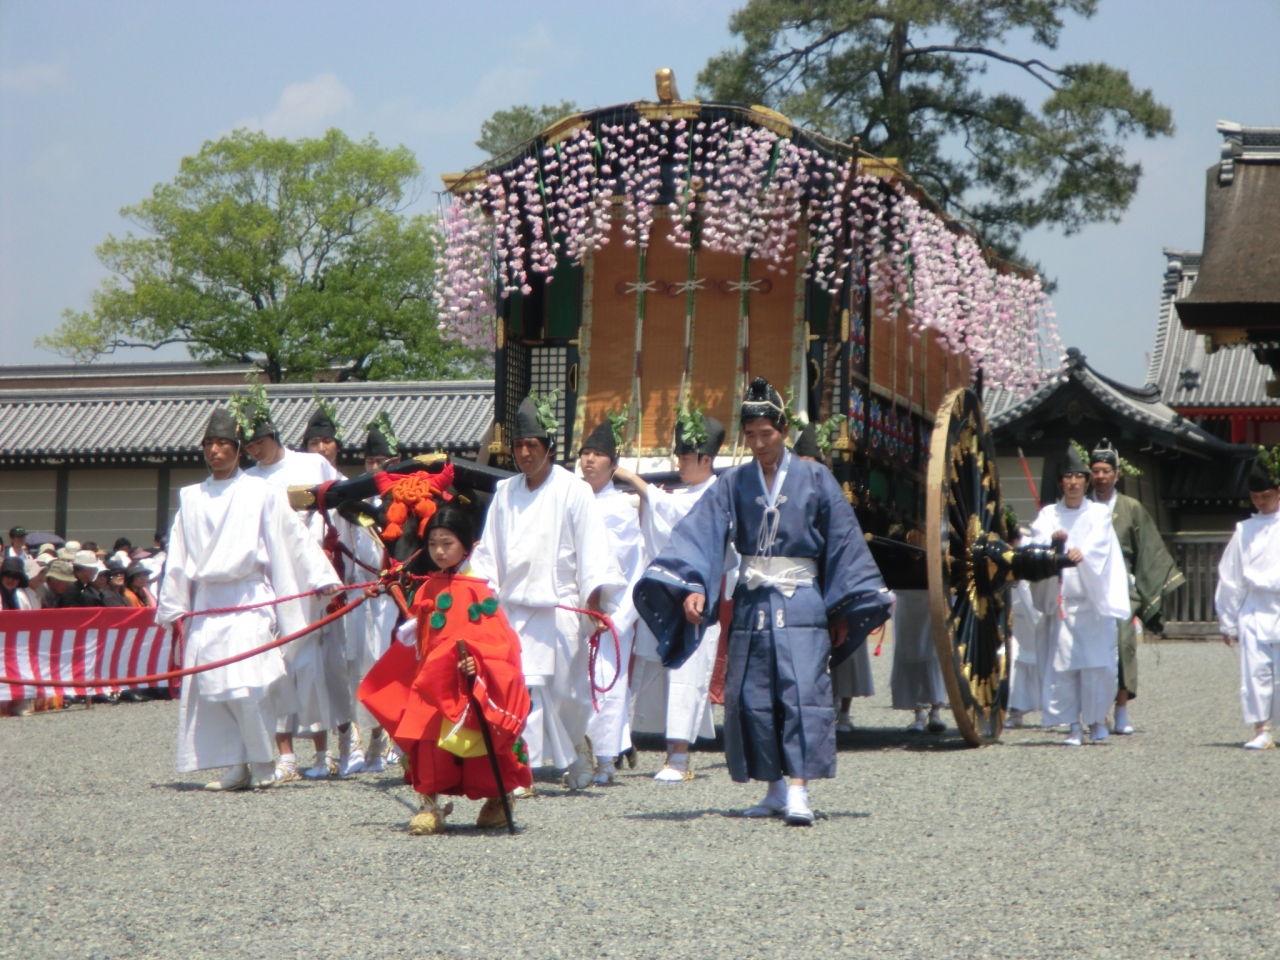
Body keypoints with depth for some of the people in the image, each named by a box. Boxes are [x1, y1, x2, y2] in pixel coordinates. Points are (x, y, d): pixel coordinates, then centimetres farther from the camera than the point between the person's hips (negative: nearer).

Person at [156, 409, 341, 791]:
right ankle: (237, 766, 6)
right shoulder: (191, 498, 14)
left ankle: (262, 764, -4)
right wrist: (171, 608, 12)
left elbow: (293, 539, 5)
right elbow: (177, 558, 15)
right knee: (209, 686, -1)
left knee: (247, 684, -16)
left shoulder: (261, 493, 4)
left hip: (249, 599, -4)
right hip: (206, 602, 4)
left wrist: (322, 578, 1)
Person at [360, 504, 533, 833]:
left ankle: (497, 802, 19)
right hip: (431, 683, 6)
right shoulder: (427, 589, 11)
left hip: (468, 686, -6)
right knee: (427, 739, -2)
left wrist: (475, 662, -28)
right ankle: (429, 805, 4)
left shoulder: (475, 590, -10)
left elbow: (495, 637, -17)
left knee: (479, 742, 2)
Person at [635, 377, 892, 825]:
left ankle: (799, 789, -20)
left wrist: (845, 611, 2)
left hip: (801, 603, -3)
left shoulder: (815, 480, 2)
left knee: (802, 691, -14)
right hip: (751, 604, 3)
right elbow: (701, 532, -7)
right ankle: (775, 789, 14)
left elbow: (844, 542, 4)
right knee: (751, 697, 3)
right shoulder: (733, 484, 6)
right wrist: (693, 586, -23)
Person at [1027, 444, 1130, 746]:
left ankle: (1097, 720, 8)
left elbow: (1099, 541, -12)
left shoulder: (1098, 513, 8)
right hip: (1061, 599, 1)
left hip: (1093, 599, -1)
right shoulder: (1049, 514, 12)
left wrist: (1082, 552, -34)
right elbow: (1035, 540, -5)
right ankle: (1074, 726, -2)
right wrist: (1052, 538, -27)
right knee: (1063, 664, -5)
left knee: (1096, 663, -5)